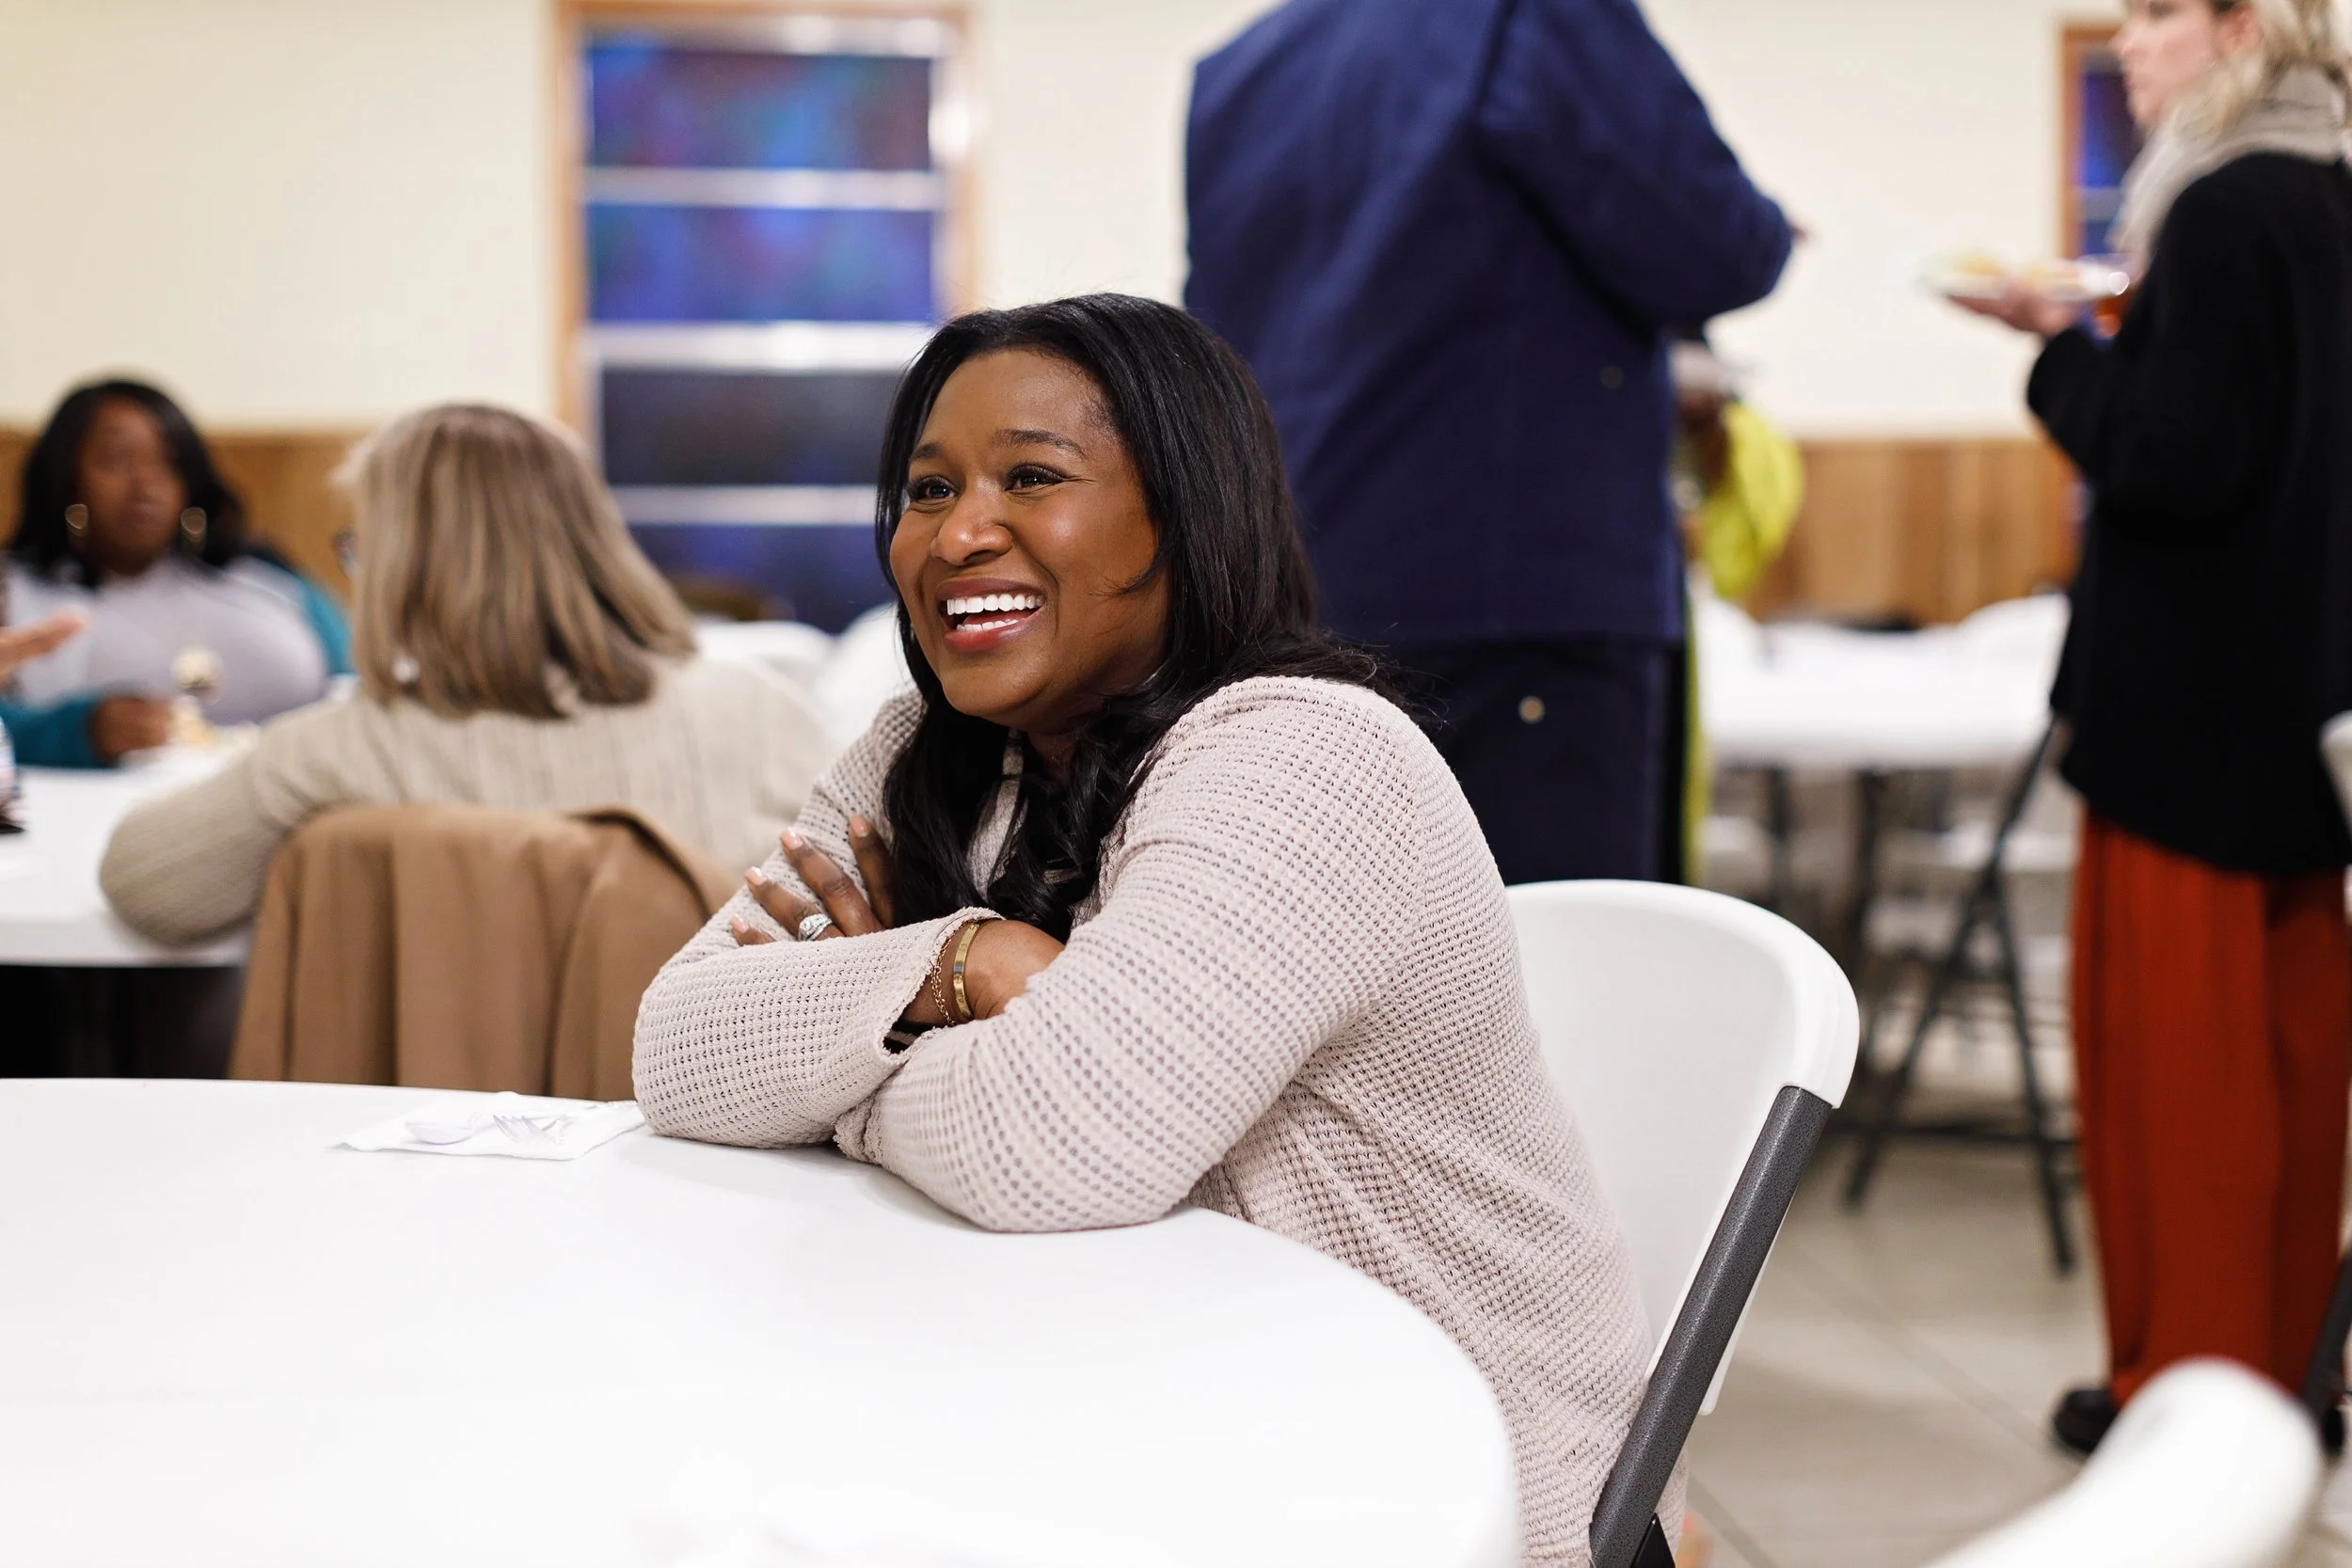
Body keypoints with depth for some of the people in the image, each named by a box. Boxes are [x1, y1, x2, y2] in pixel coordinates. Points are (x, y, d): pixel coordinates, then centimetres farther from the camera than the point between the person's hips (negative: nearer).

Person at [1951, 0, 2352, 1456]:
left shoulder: (2226, 212, -16)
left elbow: (2174, 462, -22)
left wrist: (2061, 343, -9)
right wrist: (2100, 342, 12)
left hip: (2194, 708, -9)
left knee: (2171, 1044, 0)